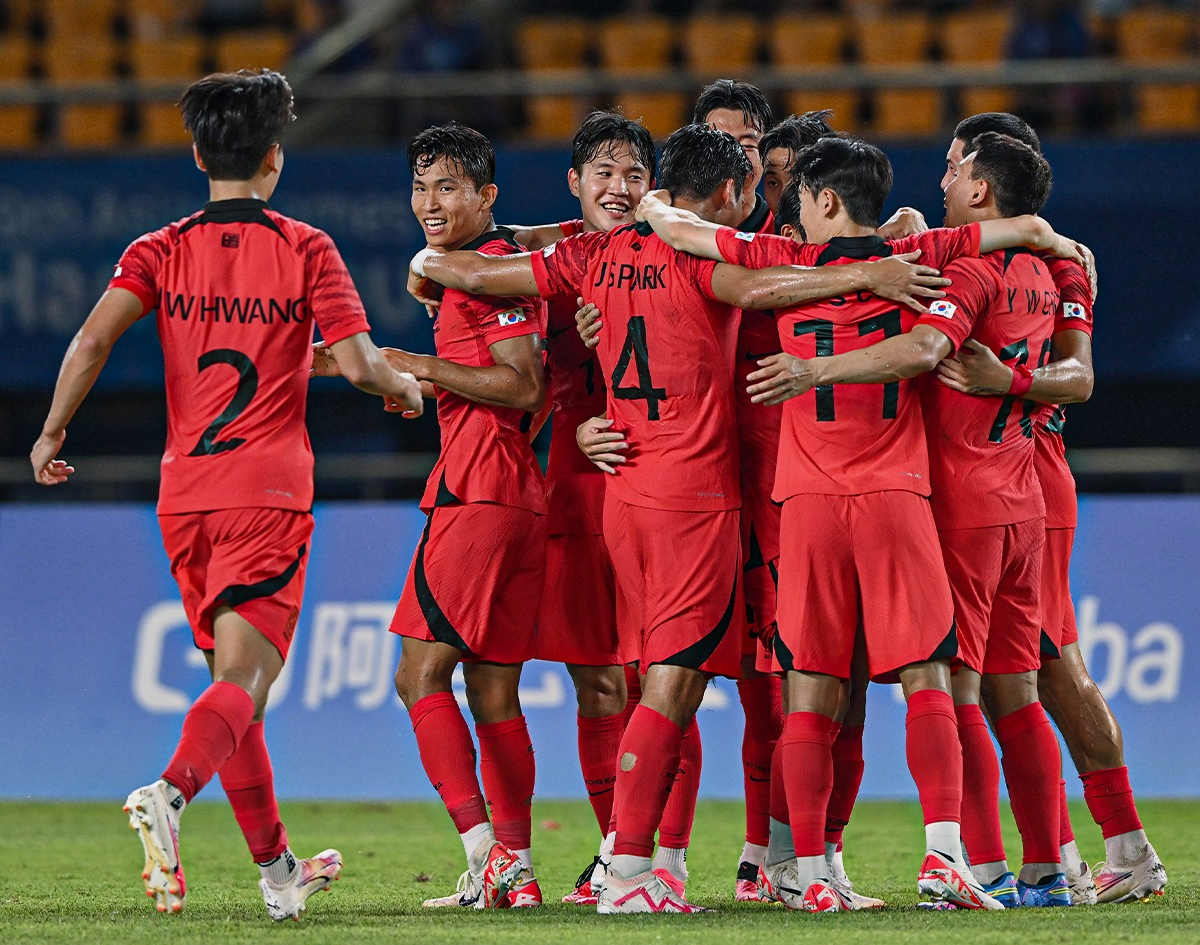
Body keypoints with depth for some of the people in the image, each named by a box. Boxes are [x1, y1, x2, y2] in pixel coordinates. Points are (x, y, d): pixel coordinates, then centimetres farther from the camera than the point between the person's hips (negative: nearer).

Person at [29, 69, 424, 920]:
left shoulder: (160, 252, 6)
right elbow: (359, 364, -8)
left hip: (184, 494, 4)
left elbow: (93, 340, -8)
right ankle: (171, 793, -41)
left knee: (234, 678, 15)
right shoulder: (305, 250, -1)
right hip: (269, 491, -4)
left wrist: (51, 436, 1)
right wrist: (404, 387, 13)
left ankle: (277, 867, 21)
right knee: (242, 677, -12)